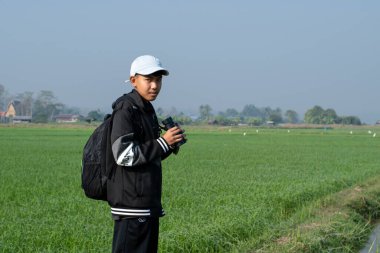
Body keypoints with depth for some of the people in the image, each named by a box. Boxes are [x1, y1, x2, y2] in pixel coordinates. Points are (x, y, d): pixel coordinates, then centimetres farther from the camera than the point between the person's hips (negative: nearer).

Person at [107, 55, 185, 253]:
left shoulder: (147, 110, 16)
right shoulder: (126, 110, -13)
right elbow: (124, 156, -21)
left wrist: (170, 144, 5)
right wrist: (163, 143, -16)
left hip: (148, 203, 10)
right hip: (132, 205, -10)